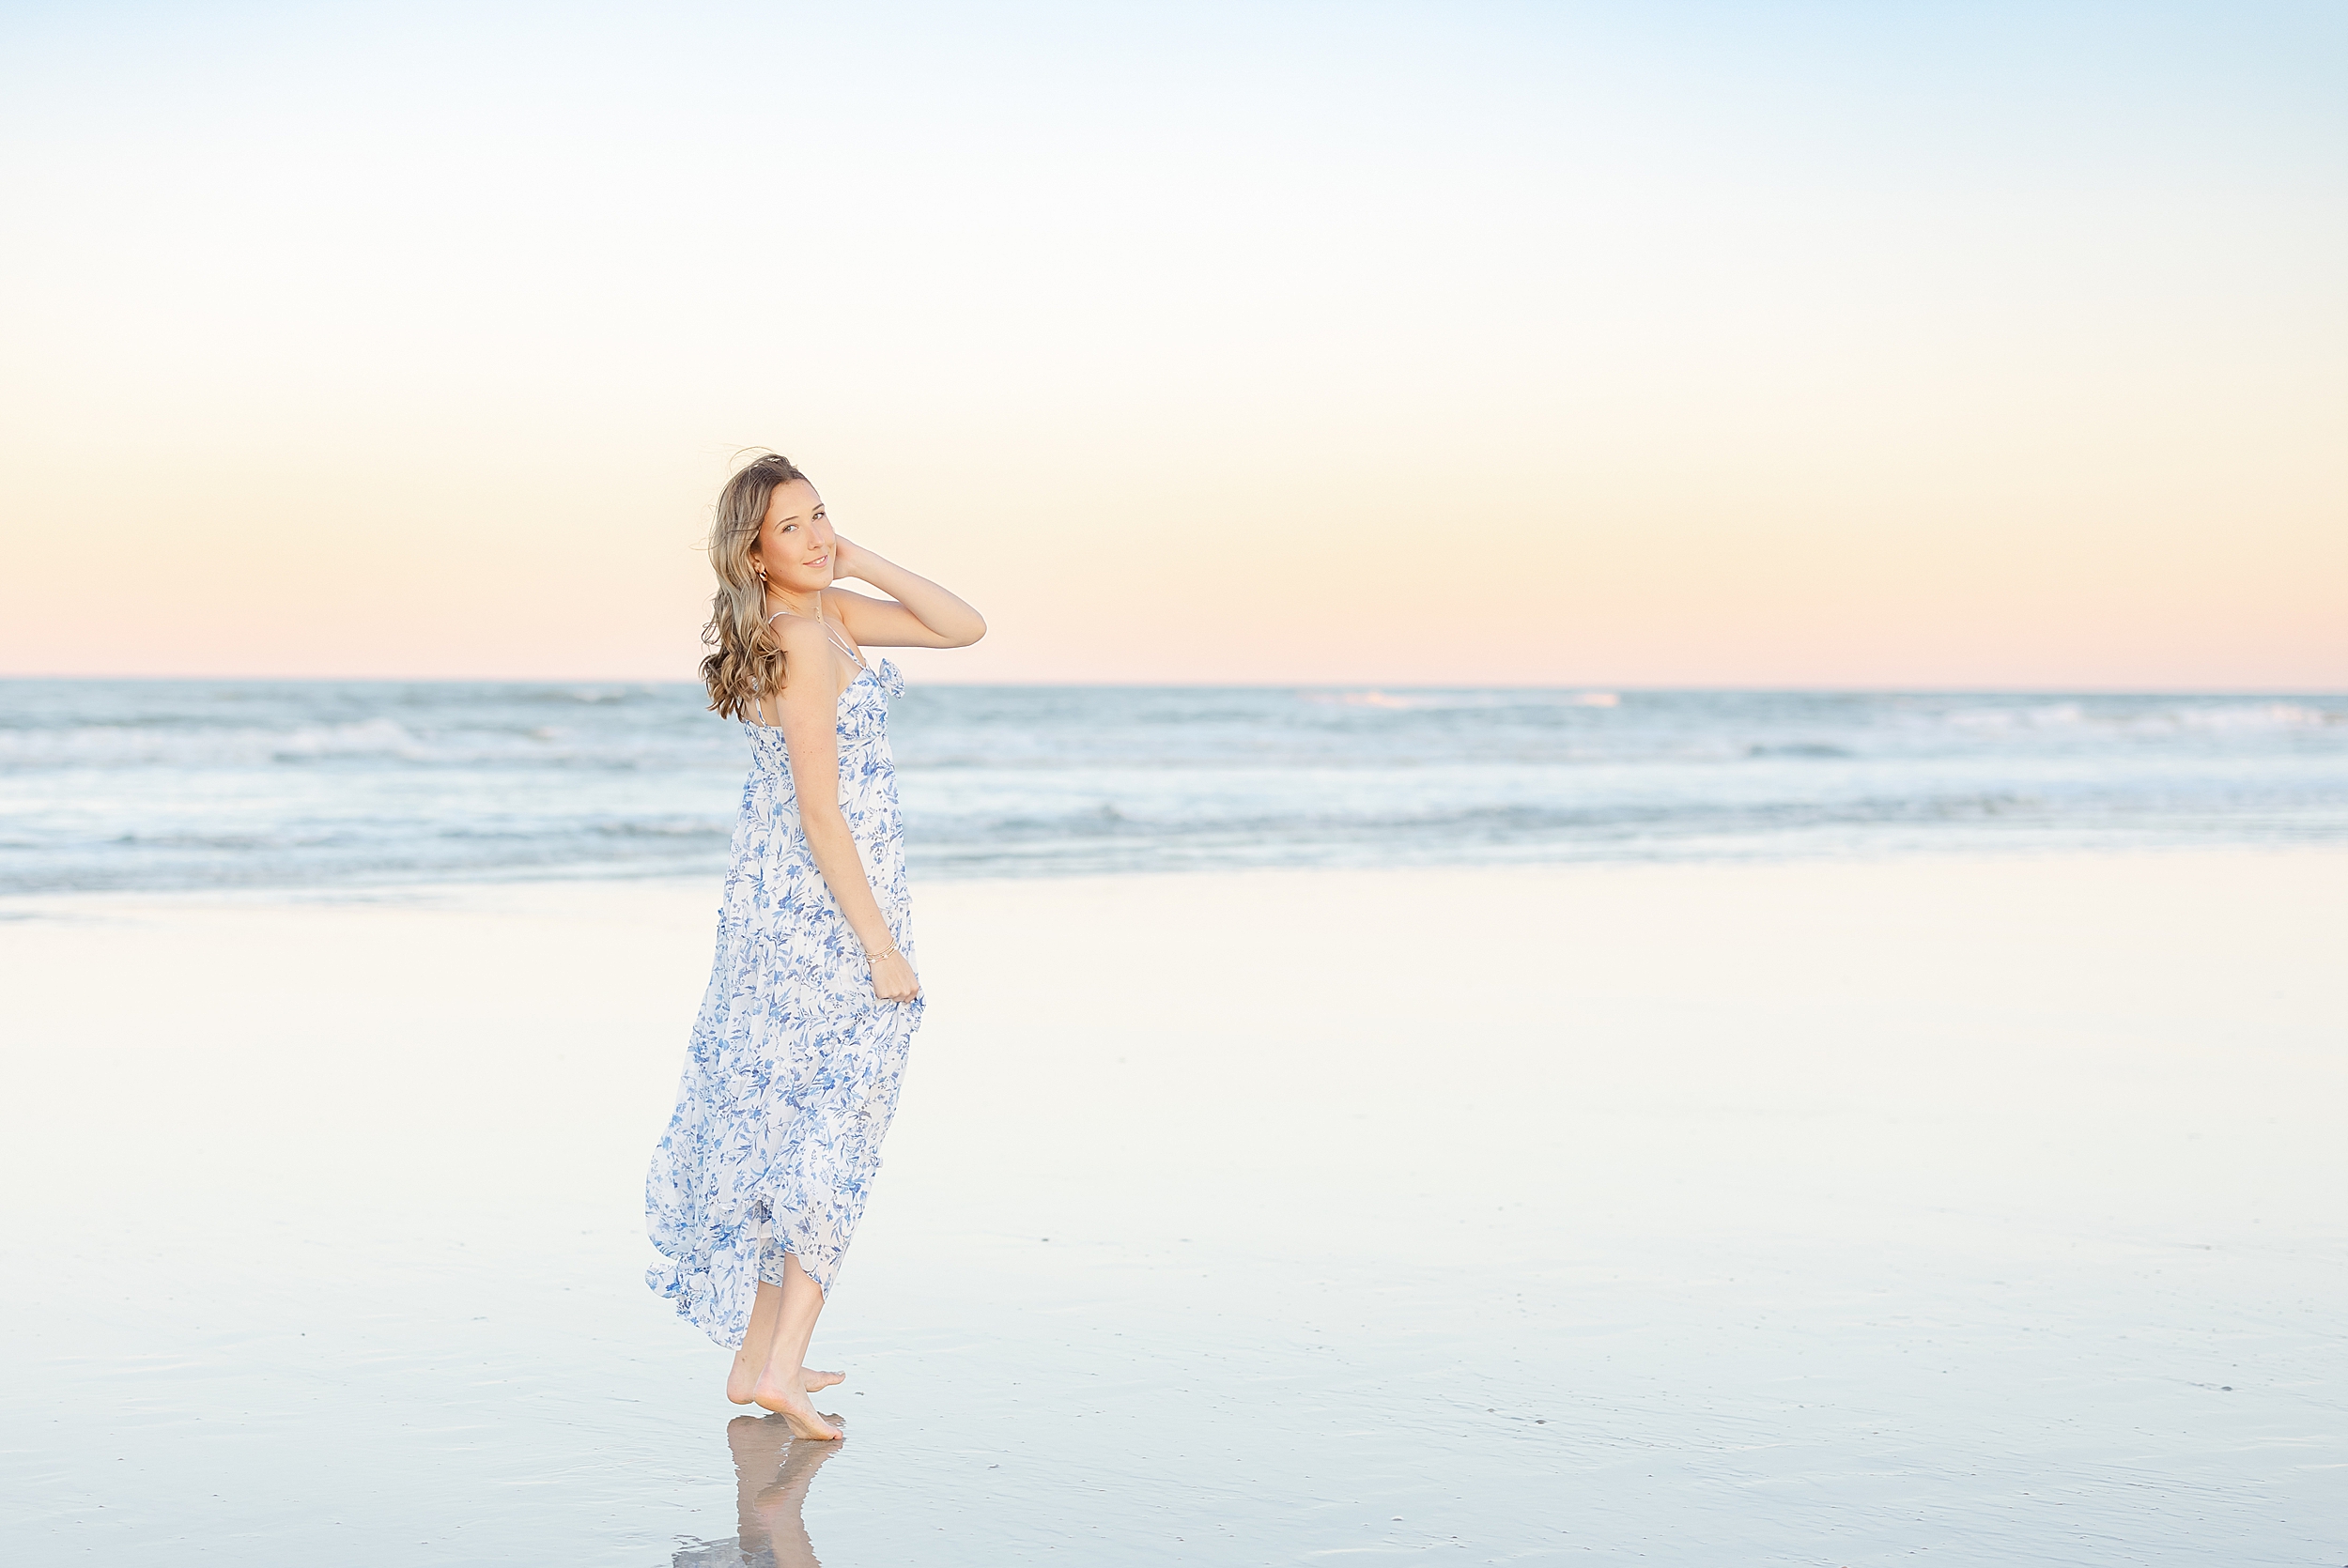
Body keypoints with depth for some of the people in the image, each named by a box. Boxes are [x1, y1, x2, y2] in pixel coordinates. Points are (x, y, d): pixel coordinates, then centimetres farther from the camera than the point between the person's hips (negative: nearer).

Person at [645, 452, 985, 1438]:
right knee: (832, 1129, -2)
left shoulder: (828, 612, 6)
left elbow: (963, 628, 7)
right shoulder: (801, 642, -21)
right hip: (827, 901, -9)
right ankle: (778, 1365, -3)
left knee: (773, 1118, 13)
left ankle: (756, 1358, 21)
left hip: (773, 899, 9)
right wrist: (882, 946, -18)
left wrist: (857, 562, -1)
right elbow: (821, 813, -21)